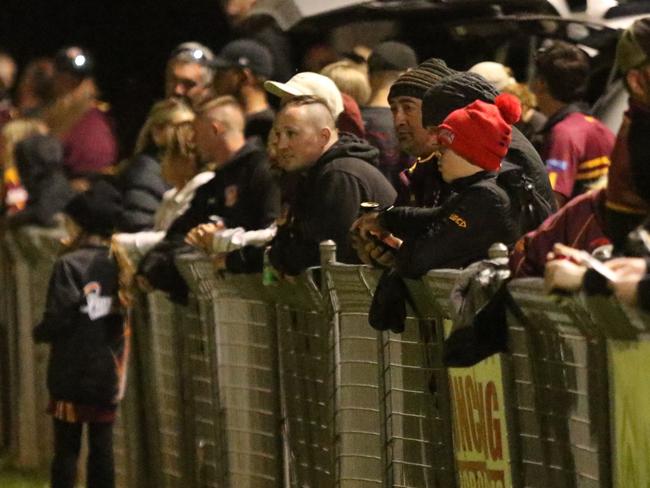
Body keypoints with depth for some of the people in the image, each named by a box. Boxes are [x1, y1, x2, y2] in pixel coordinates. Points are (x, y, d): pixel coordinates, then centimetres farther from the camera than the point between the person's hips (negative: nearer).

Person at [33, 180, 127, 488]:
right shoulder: (118, 264, 4)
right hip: (108, 374, 5)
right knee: (102, 447, 8)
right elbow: (125, 320, 5)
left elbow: (58, 320, -17)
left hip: (72, 373, -5)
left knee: (67, 448, 0)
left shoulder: (70, 265, -13)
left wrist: (39, 333, 3)